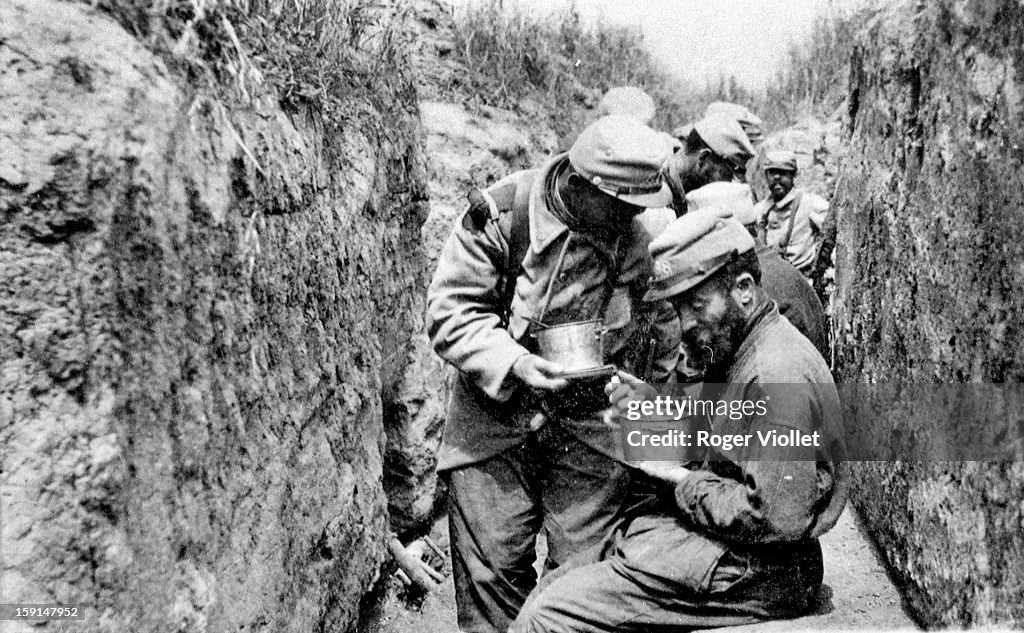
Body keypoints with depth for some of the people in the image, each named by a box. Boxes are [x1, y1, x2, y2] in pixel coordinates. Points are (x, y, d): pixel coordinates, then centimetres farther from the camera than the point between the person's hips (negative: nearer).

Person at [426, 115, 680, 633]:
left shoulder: (646, 238, -4)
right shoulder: (502, 212, -13)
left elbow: (661, 340, 10)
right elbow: (449, 310, -11)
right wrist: (513, 363, -25)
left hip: (593, 421, 2)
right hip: (497, 410, -1)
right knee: (491, 568, 5)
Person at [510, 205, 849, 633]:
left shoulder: (779, 375, -22)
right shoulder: (733, 349, 12)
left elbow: (777, 518, -25)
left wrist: (681, 480, -15)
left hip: (746, 572, -10)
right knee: (546, 593, 7)